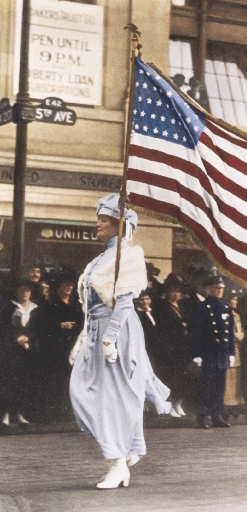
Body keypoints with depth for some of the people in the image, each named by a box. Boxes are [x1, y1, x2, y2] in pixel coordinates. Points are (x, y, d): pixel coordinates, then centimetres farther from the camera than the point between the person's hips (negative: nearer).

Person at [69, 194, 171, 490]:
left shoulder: (126, 255, -9)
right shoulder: (104, 257, 18)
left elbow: (124, 299, -17)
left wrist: (109, 336, -23)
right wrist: (84, 338, 18)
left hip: (117, 330, -9)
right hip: (97, 331, 9)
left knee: (113, 394, -5)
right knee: (84, 390, 6)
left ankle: (119, 464, 4)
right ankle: (130, 449, 18)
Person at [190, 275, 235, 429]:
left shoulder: (226, 308, 14)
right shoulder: (201, 308, -3)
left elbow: (231, 333, 17)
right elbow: (196, 333, -6)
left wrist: (232, 353, 13)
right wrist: (197, 355, -11)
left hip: (223, 354, 5)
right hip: (208, 353, -5)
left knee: (220, 387, 8)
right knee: (207, 386, -3)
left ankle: (218, 416, 15)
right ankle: (204, 417, 2)